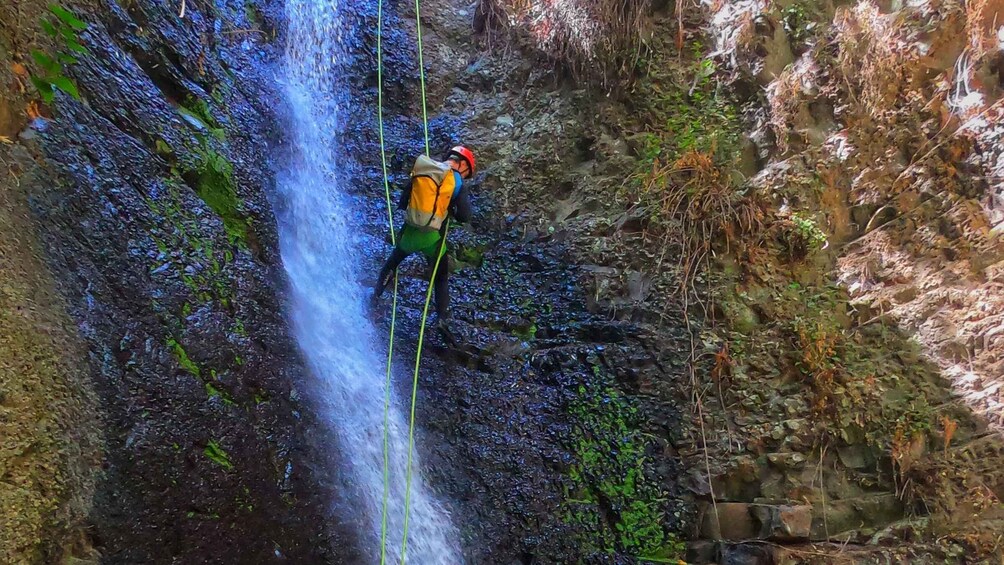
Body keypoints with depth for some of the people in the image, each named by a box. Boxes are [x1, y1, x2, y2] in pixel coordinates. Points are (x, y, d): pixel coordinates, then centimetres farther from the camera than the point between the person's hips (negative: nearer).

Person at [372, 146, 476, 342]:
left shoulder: (420, 171, 5)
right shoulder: (457, 182, -5)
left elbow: (402, 204, 10)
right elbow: (465, 217, -8)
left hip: (409, 231, 3)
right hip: (432, 237, -3)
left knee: (391, 263, 29)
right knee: (441, 279, 16)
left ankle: (375, 298, 38)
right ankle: (443, 319, 6)